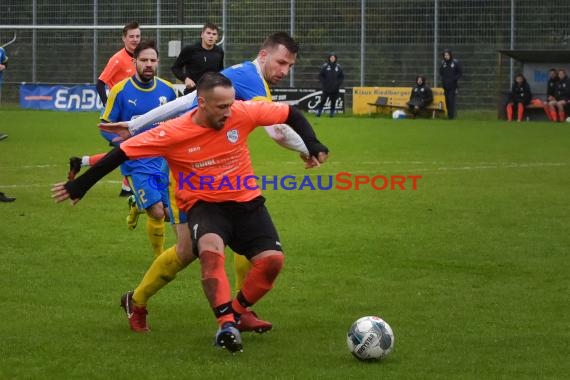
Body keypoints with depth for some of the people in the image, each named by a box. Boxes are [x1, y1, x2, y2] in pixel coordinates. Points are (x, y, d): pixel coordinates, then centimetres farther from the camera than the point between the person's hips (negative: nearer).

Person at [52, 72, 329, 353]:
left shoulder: (242, 113, -14)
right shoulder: (173, 133, -20)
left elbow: (290, 114, 0)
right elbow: (124, 151, -13)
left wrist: (312, 145, -10)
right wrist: (80, 186, -10)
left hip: (246, 202, 3)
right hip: (204, 204, -3)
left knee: (273, 260, -16)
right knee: (210, 249, -36)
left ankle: (237, 312, 10)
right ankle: (226, 323, -32)